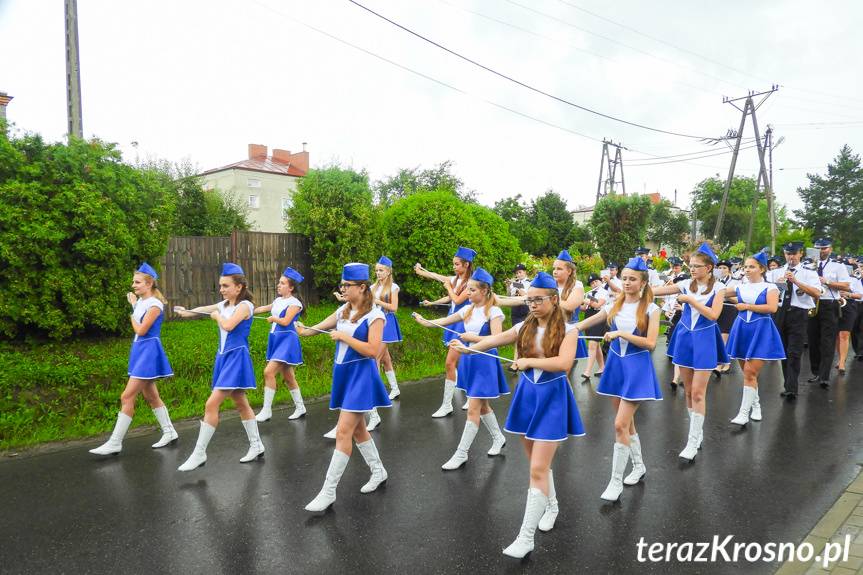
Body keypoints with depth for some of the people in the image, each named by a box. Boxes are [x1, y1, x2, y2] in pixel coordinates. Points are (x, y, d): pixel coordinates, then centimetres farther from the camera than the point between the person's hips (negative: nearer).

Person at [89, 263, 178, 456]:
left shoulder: (154, 304, -15)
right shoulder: (140, 302, 11)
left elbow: (141, 330, -18)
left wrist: (132, 315, -2)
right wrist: (133, 306, 11)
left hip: (149, 352, -10)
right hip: (140, 351, 10)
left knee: (127, 397, -10)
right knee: (151, 396, 15)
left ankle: (115, 443, -4)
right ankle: (169, 433, 25)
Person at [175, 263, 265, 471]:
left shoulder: (245, 305, -13)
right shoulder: (224, 305, 12)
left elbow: (228, 325, -23)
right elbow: (203, 309, 8)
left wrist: (217, 315, -8)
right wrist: (187, 312, -4)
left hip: (236, 358, -9)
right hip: (224, 357, 9)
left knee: (212, 404, -11)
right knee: (240, 403, 15)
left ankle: (199, 453, -1)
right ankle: (256, 446, 27)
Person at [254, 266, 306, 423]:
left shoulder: (294, 303, -10)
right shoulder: (278, 300, 12)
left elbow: (285, 321, -18)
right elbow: (263, 309, 23)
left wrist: (273, 318, -2)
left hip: (287, 340, -8)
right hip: (276, 339, 8)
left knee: (269, 372, -17)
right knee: (287, 376, 13)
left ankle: (266, 410, -8)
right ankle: (300, 408, 25)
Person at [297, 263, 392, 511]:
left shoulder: (374, 315, -12)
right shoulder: (343, 311, 9)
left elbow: (373, 351, -19)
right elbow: (318, 328, 4)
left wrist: (344, 337, -19)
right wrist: (303, 330, -17)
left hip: (361, 376, -8)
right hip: (343, 373, 8)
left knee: (343, 431, -9)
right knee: (357, 428, 17)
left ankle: (329, 492, -1)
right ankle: (378, 471, 36)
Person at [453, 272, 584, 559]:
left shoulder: (567, 330, -9)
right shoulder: (524, 327, 4)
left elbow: (564, 363, -23)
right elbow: (495, 339, -5)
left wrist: (529, 361, -24)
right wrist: (469, 348, -16)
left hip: (552, 399, -5)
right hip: (527, 396, 5)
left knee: (537, 470, -8)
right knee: (538, 464, 17)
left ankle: (526, 537, 0)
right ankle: (551, 507, 43)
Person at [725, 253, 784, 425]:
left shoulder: (770, 287, -3)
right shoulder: (740, 286, 7)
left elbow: (772, 308, -20)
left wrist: (747, 306, -14)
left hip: (761, 332, -4)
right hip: (742, 330, 4)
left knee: (750, 372, -12)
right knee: (747, 372, 11)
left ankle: (744, 412, -8)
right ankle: (755, 404, 30)